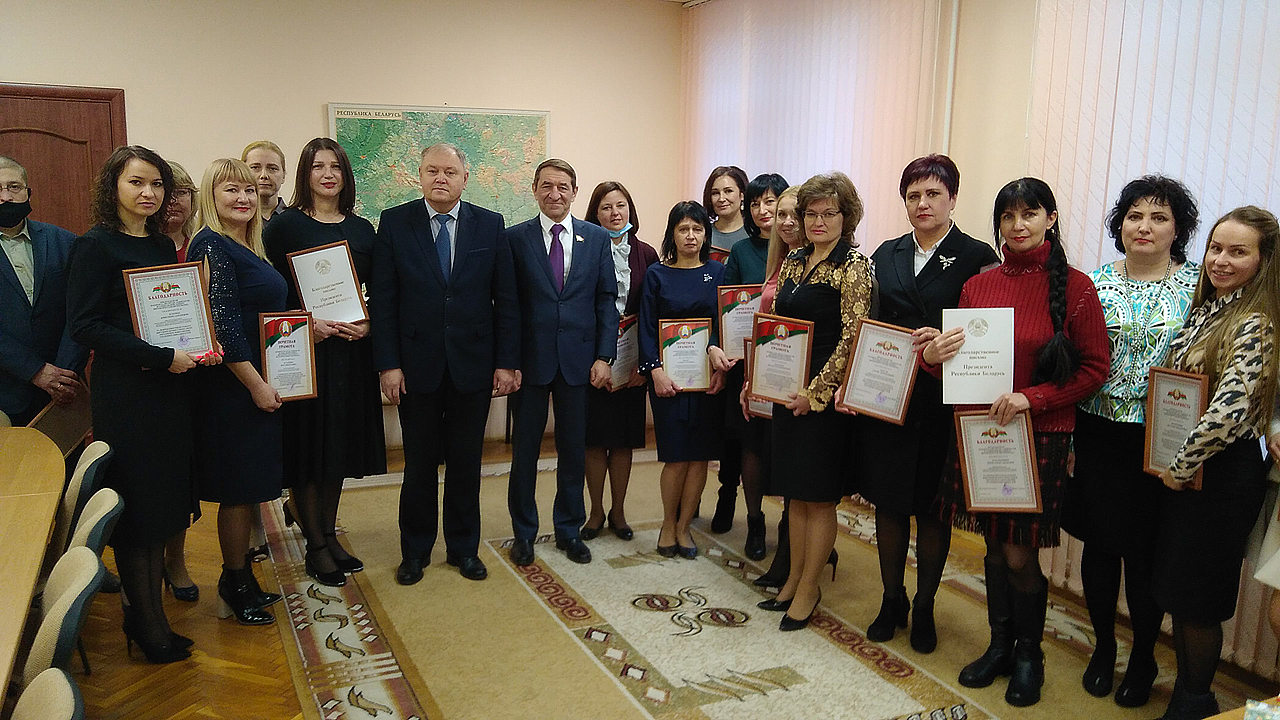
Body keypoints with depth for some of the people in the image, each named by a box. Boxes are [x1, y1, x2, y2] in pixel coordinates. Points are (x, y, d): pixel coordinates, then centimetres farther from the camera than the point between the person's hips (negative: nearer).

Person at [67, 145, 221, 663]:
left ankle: (144, 612, 24)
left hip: (170, 388, 7)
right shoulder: (96, 246, -8)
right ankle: (150, 625, 14)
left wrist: (201, 347, -1)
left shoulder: (164, 245, 12)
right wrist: (162, 357, -19)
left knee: (161, 503, 11)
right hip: (125, 393, -7)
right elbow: (84, 324, -15)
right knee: (136, 505, 1)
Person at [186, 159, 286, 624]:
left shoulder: (249, 248, 13)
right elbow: (223, 327, -20)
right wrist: (256, 385, -19)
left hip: (260, 384, 9)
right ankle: (235, 585, 17)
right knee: (238, 488, 2)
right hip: (233, 389, -9)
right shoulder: (211, 246, -14)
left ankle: (239, 579, 28)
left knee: (249, 488, 16)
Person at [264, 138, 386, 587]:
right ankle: (315, 545, 14)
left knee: (340, 442, 11)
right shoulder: (284, 226, -2)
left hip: (351, 350, 4)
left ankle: (328, 534, 26)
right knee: (307, 444, 1)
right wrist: (306, 323, -19)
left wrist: (368, 324, -9)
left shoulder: (362, 229, 10)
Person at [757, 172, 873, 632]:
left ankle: (808, 589, 16)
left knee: (818, 496, 3)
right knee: (795, 493, 14)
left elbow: (853, 337, -15)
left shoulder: (853, 265, -9)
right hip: (787, 391, 7)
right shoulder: (794, 262, 12)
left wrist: (816, 391, -17)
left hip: (826, 395, -7)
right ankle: (794, 579, 27)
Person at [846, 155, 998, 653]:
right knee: (888, 502, 10)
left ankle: (924, 608, 26)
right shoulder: (887, 255, 10)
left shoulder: (977, 258, -3)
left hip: (940, 403, -3)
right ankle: (891, 601, 28)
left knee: (932, 507, 8)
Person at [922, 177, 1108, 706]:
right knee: (994, 546, 14)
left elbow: (1094, 369, -6)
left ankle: (1029, 654, 26)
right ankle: (999, 645, 32)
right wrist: (934, 355, -10)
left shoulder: (1075, 287, -6)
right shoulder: (978, 286, 5)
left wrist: (1031, 398, -18)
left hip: (1040, 436, -4)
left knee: (1019, 554, 2)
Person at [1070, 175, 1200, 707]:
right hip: (1099, 435, 2)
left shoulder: (1199, 284, -1)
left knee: (1145, 549, 6)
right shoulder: (1095, 282, 3)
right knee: (1099, 540, 11)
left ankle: (1143, 659, 28)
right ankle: (1103, 647, 32)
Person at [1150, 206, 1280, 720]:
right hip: (1184, 471, 8)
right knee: (1176, 590, 18)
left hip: (1223, 475, -8)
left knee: (1197, 599, 6)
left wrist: (1182, 466, -16)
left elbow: (1227, 412, -27)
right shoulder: (1204, 309, 8)